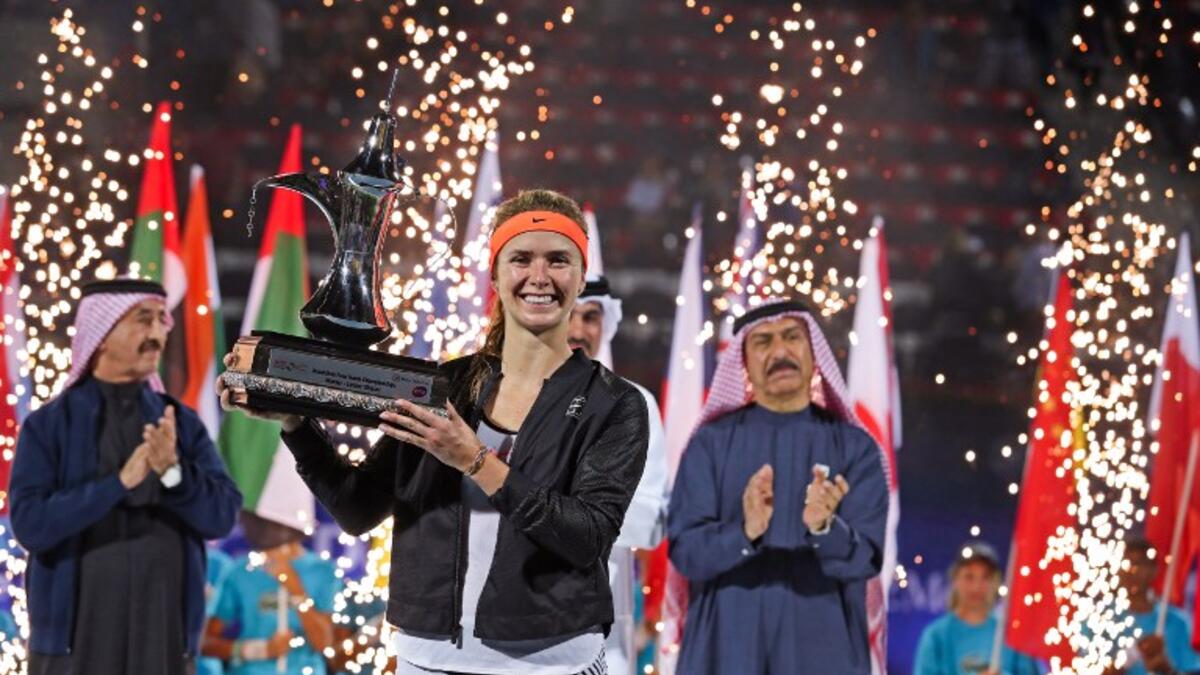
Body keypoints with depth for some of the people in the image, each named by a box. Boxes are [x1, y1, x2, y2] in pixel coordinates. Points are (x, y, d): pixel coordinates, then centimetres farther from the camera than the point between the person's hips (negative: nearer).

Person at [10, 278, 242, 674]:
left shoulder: (183, 423, 8)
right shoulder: (48, 426, -1)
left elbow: (221, 516, -1)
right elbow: (31, 524, -12)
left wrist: (173, 471, -20)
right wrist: (120, 482, -21)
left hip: (165, 636, 3)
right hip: (75, 639, -3)